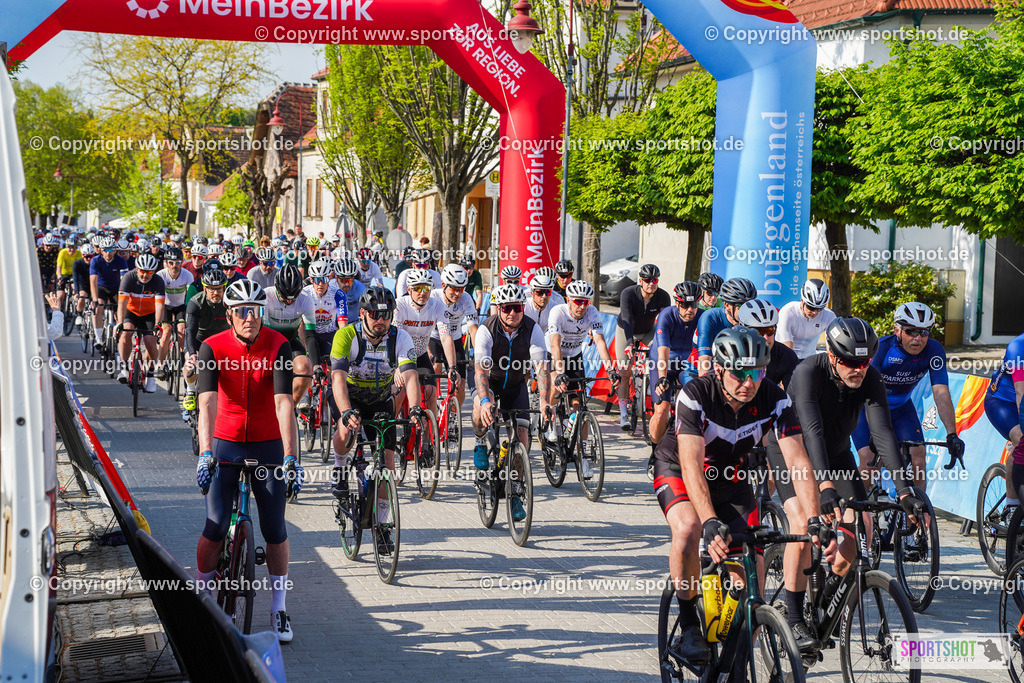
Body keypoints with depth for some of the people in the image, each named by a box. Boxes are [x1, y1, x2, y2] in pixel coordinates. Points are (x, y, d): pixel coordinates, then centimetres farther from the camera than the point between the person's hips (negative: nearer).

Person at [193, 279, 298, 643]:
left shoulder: (278, 346, -14)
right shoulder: (213, 348, -13)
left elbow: (284, 403, -22)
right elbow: (207, 402, -23)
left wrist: (290, 457, -32)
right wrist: (205, 453, -37)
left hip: (268, 445, 0)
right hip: (225, 444, 0)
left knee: (275, 531, 1)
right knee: (215, 530, -7)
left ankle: (279, 607, 16)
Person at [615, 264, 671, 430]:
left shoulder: (663, 296, -24)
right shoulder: (628, 294, -30)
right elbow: (627, 320, -40)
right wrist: (630, 344, -53)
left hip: (647, 332, 2)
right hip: (626, 331, -2)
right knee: (625, 372, -10)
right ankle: (623, 413, -6)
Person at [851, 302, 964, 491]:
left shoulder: (934, 350, -21)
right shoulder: (880, 348, -30)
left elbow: (941, 393, -27)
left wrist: (952, 434, -40)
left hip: (900, 407, 3)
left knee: (917, 454, -16)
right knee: (869, 460, -19)